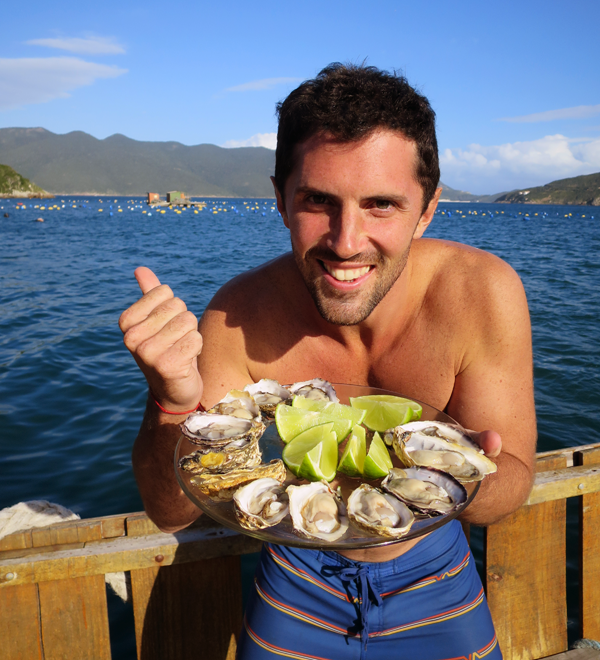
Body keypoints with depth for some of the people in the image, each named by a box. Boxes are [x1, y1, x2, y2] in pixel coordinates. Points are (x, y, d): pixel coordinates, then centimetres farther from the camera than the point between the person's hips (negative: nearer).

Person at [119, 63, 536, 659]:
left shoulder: (483, 292, -27)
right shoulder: (238, 316, -25)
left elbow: (513, 478, -18)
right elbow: (174, 512, -19)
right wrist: (174, 403, -40)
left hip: (432, 583, 1)